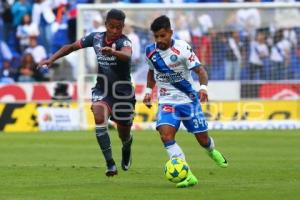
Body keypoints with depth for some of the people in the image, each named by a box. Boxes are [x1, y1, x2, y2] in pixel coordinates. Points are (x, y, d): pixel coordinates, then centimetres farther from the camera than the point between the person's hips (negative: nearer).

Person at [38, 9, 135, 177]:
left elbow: (127, 55, -44)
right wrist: (51, 59, -3)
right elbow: (72, 47, 7)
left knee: (124, 134, 12)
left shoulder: (124, 41, -20)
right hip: (102, 90, 2)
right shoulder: (96, 38, -6)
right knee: (99, 118, -29)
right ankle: (110, 164, -29)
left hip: (123, 93, -2)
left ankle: (127, 149, 52)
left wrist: (112, 51, -64)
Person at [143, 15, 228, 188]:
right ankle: (187, 175, -28)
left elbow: (200, 70, -18)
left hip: (188, 100, -2)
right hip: (167, 102, 2)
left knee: (203, 139, 6)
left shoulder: (181, 49, -16)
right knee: (166, 134, -25)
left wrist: (203, 87, -35)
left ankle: (212, 151, 47)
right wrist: (149, 91, 10)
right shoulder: (151, 51, -2)